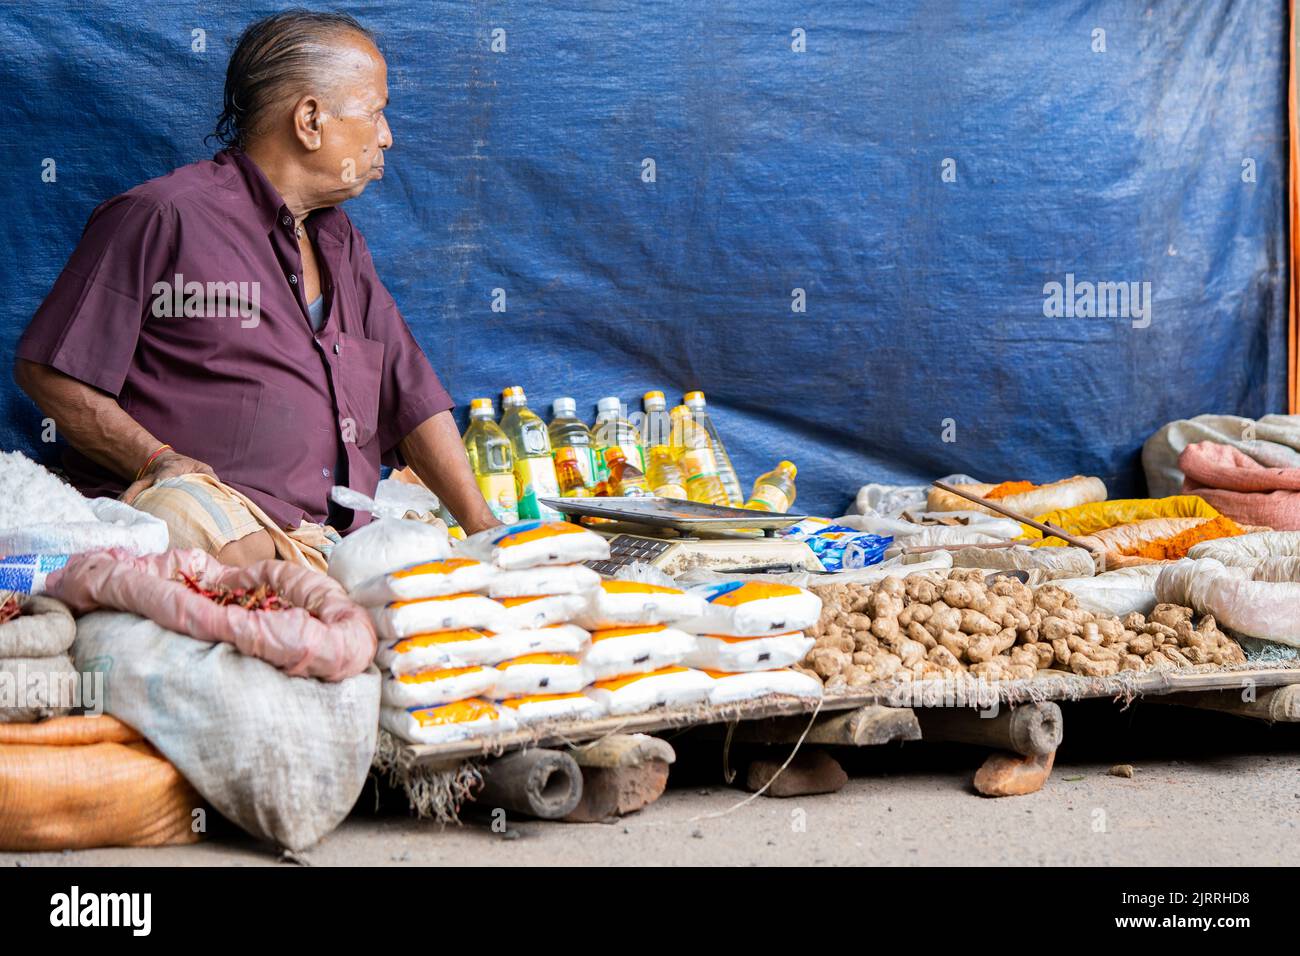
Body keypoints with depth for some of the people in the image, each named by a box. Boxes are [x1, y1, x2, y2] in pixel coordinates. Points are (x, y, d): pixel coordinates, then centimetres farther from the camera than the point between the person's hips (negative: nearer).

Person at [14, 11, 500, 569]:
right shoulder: (164, 216, 0)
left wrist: (481, 526, 14)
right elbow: (47, 370, -1)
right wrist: (159, 462, -14)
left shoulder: (342, 244, 26)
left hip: (326, 545, 7)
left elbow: (411, 397, 24)